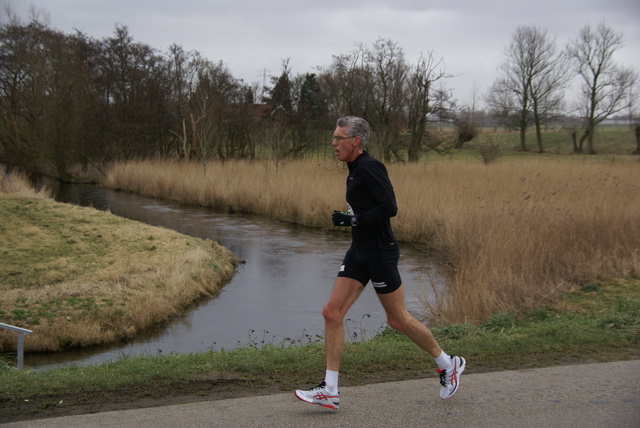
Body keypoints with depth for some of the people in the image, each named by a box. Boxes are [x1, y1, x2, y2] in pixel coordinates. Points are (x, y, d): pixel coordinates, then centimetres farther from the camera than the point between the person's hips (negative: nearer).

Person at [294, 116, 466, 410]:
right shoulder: (355, 170, 12)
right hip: (359, 253, 9)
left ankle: (448, 364, 25)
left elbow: (389, 207, -25)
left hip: (380, 253, -9)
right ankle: (329, 390, 4)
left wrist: (353, 220, -22)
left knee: (398, 320, 3)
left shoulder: (370, 167, -16)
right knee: (332, 313, 0)